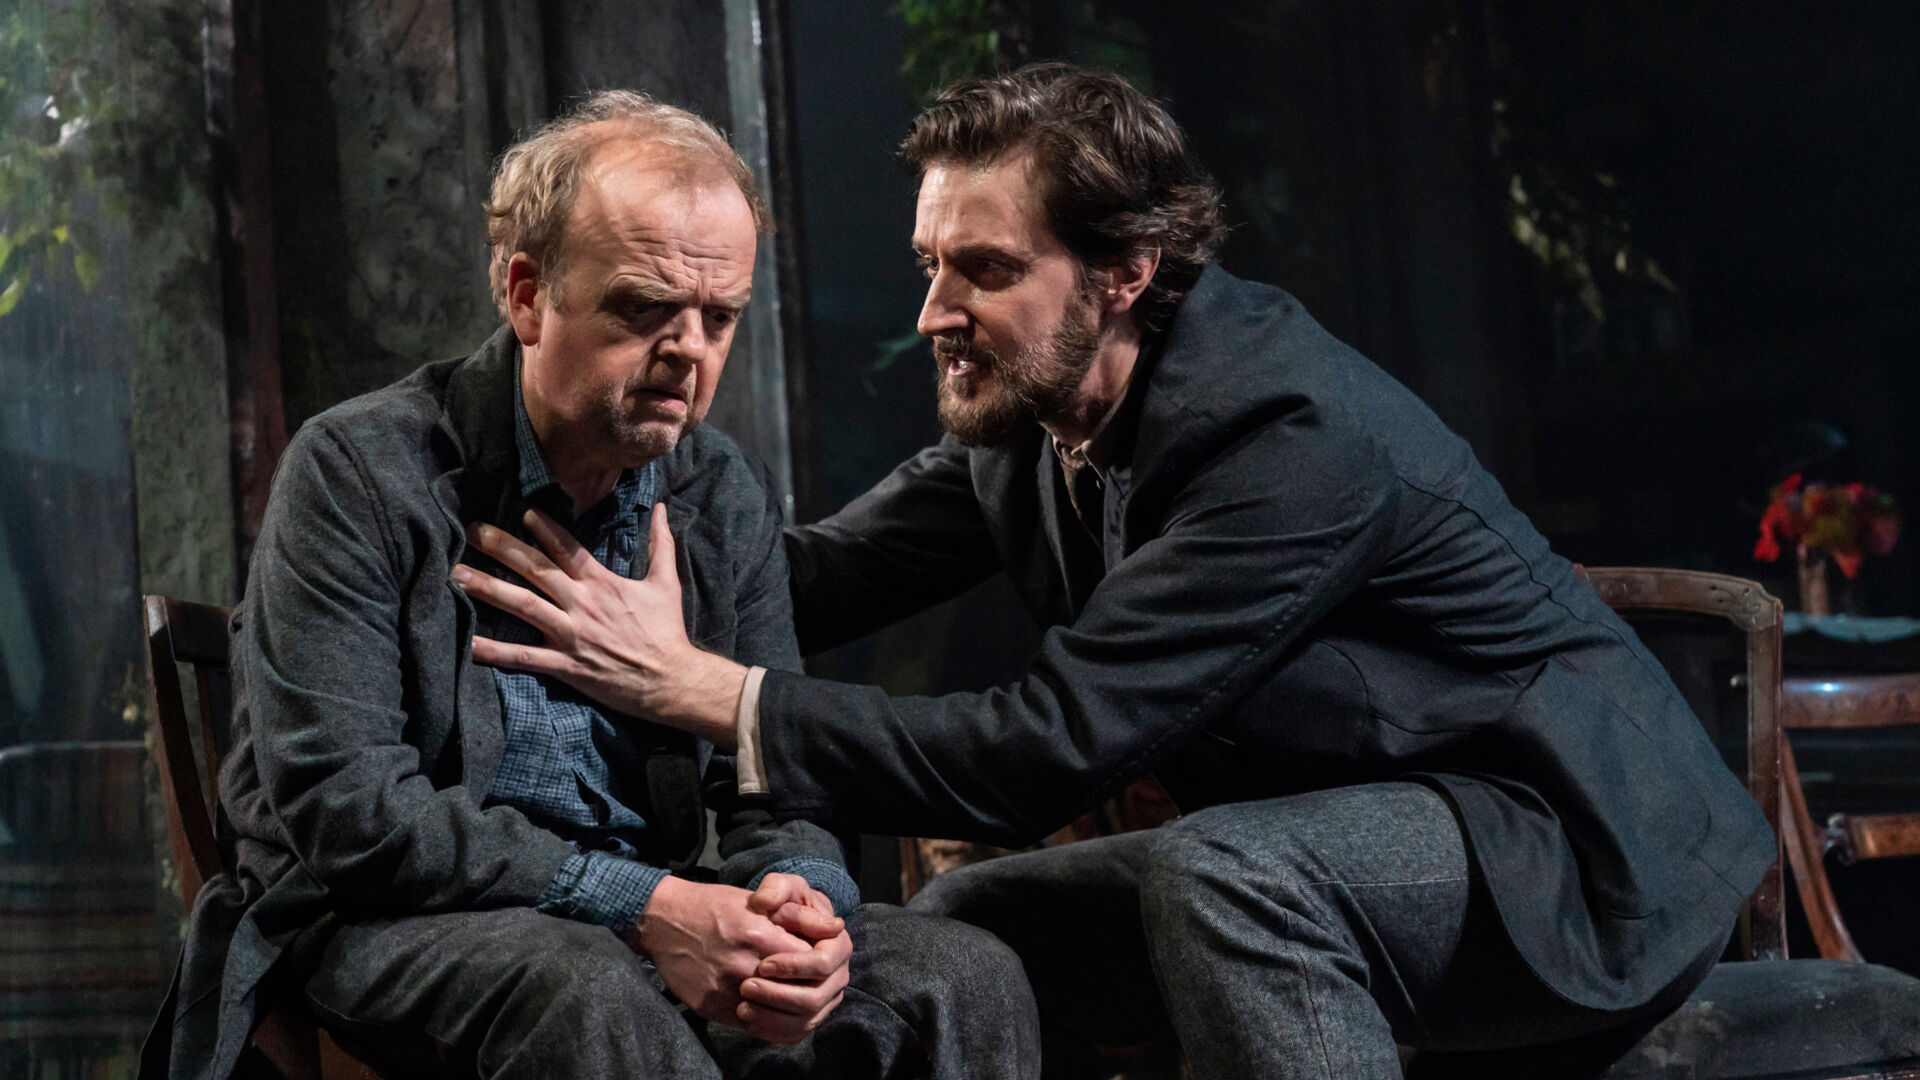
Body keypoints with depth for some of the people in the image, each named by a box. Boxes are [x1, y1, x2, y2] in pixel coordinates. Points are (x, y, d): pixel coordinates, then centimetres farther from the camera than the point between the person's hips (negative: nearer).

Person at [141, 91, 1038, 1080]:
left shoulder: (726, 500, 7)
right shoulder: (356, 473, -10)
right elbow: (341, 808, -18)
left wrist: (799, 895, -19)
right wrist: (638, 905, -25)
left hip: (645, 920, 5)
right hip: (389, 921, -5)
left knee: (965, 980, -16)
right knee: (584, 990, -38)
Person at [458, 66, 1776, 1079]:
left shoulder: (1293, 428, -28)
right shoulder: (1034, 409, -1)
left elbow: (1055, 746, -30)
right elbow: (827, 572, 1)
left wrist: (709, 690, -29)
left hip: (1577, 861, -8)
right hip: (1301, 864, 8)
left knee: (1222, 872, -33)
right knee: (971, 924, 2)